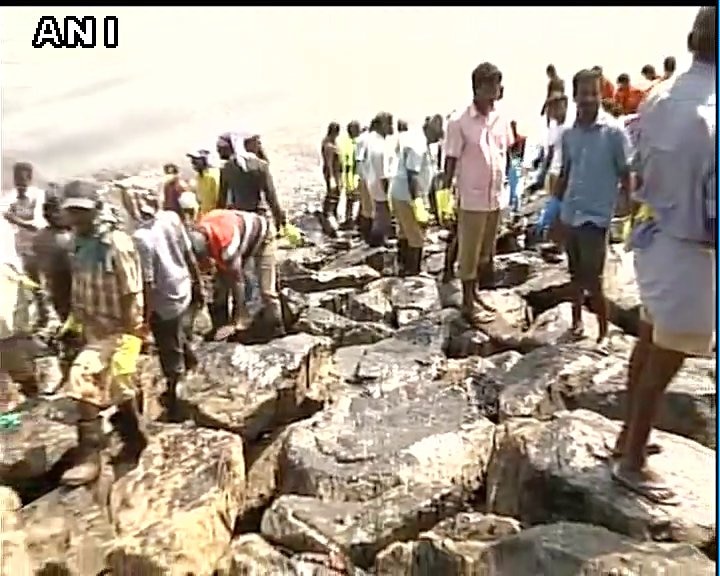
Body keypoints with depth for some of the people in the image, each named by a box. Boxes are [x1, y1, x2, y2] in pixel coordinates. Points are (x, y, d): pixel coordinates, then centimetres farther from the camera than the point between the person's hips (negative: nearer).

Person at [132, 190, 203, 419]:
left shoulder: (141, 238, -25)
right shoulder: (172, 218, -9)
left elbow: (148, 283, -22)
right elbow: (190, 255, 0)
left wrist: (146, 314, -11)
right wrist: (198, 284, 12)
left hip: (164, 302, -5)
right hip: (184, 291, 5)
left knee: (171, 355, 13)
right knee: (183, 340, 27)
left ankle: (174, 402, 31)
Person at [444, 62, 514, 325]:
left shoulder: (501, 119, 5)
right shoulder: (459, 122, -12)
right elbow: (451, 160, -9)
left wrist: (504, 185, 14)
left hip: (495, 197, 6)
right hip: (472, 198, -6)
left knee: (485, 252, 15)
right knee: (469, 252, 4)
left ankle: (475, 295, 30)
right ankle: (468, 302, 14)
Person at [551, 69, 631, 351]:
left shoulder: (614, 131, -9)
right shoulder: (568, 134, 5)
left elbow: (626, 174, -6)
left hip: (596, 216, -5)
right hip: (569, 214, 5)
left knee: (592, 280, -2)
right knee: (576, 274, 16)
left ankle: (604, 333, 14)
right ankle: (577, 321, 31)